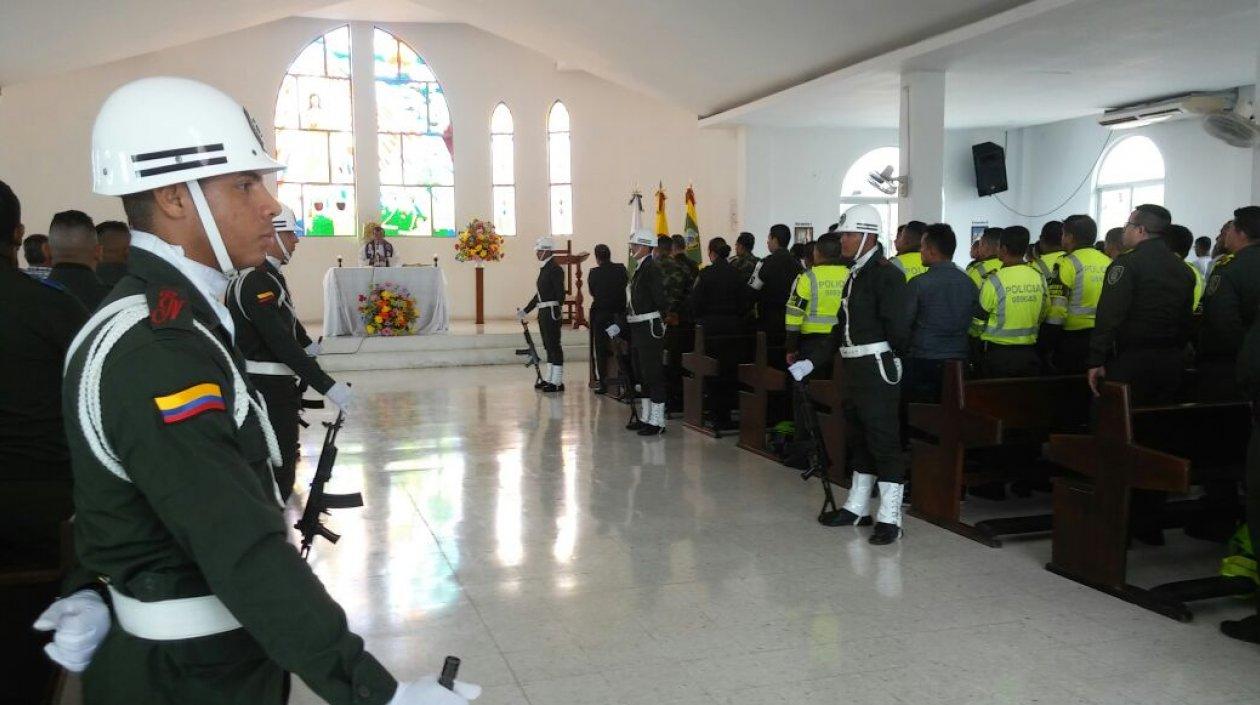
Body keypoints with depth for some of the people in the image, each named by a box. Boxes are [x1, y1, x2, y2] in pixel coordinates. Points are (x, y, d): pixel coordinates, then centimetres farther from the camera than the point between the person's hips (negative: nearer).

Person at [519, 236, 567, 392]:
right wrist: (525, 311, 24)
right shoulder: (544, 269, 16)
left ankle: (557, 382, -2)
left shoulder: (555, 269, -12)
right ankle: (549, 379, 21)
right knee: (548, 346, 14)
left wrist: (557, 311, -24)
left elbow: (560, 293, -17)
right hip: (543, 312, 10)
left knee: (554, 345, -6)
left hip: (551, 312, -10)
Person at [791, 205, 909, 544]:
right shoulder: (855, 274, 16)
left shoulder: (886, 274, -13)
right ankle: (857, 507, 29)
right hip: (853, 368, 10)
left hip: (877, 368, -10)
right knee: (858, 439, 17)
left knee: (884, 442, -5)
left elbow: (897, 327, -19)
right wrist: (814, 362, 15)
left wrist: (891, 359, -4)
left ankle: (889, 518, 2)